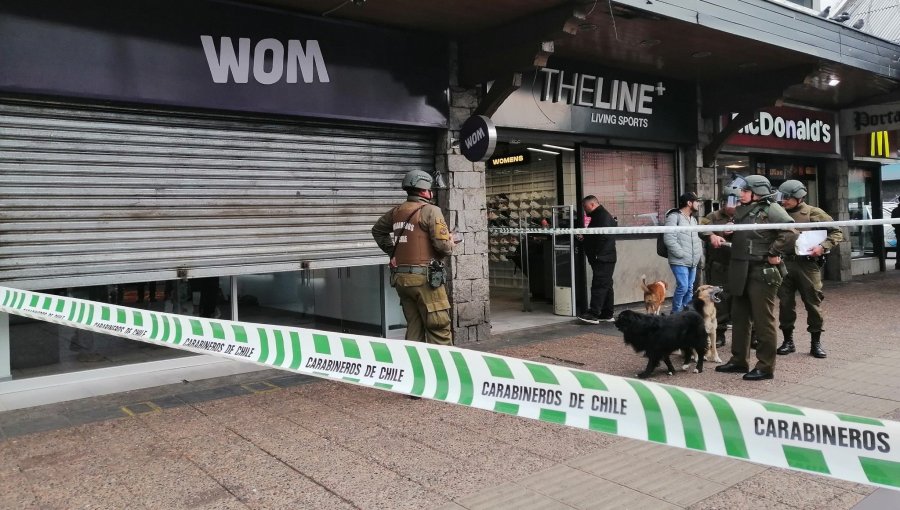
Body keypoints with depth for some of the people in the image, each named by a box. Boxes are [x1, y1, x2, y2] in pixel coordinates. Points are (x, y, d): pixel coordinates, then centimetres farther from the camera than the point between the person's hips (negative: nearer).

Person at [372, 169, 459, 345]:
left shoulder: (397, 211, 11)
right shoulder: (430, 211, -10)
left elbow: (377, 230, 26)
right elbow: (443, 246, -17)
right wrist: (451, 241, 5)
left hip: (400, 277, 7)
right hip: (424, 278, -7)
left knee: (413, 327, 14)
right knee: (439, 328, -2)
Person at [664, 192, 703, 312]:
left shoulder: (693, 219, 20)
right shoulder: (674, 217, -8)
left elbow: (698, 239, 25)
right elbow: (669, 239, -17)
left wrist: (700, 255, 11)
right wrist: (681, 254, -17)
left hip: (693, 262, 8)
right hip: (679, 262, -8)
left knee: (690, 289, 8)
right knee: (683, 287, -15)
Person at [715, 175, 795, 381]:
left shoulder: (771, 209, -11)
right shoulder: (741, 211, 15)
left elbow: (789, 231, -23)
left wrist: (774, 252, -19)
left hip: (763, 273, -9)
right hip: (741, 272, 9)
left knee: (763, 320, -2)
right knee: (739, 317, 16)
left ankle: (765, 366, 7)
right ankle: (739, 360, 28)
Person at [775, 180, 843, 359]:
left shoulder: (814, 213, -1)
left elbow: (837, 232, 1)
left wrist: (823, 247, -13)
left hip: (807, 264, -3)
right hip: (785, 263, 3)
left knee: (813, 303, 3)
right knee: (785, 302, 5)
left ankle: (816, 343, 14)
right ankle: (788, 340, 17)